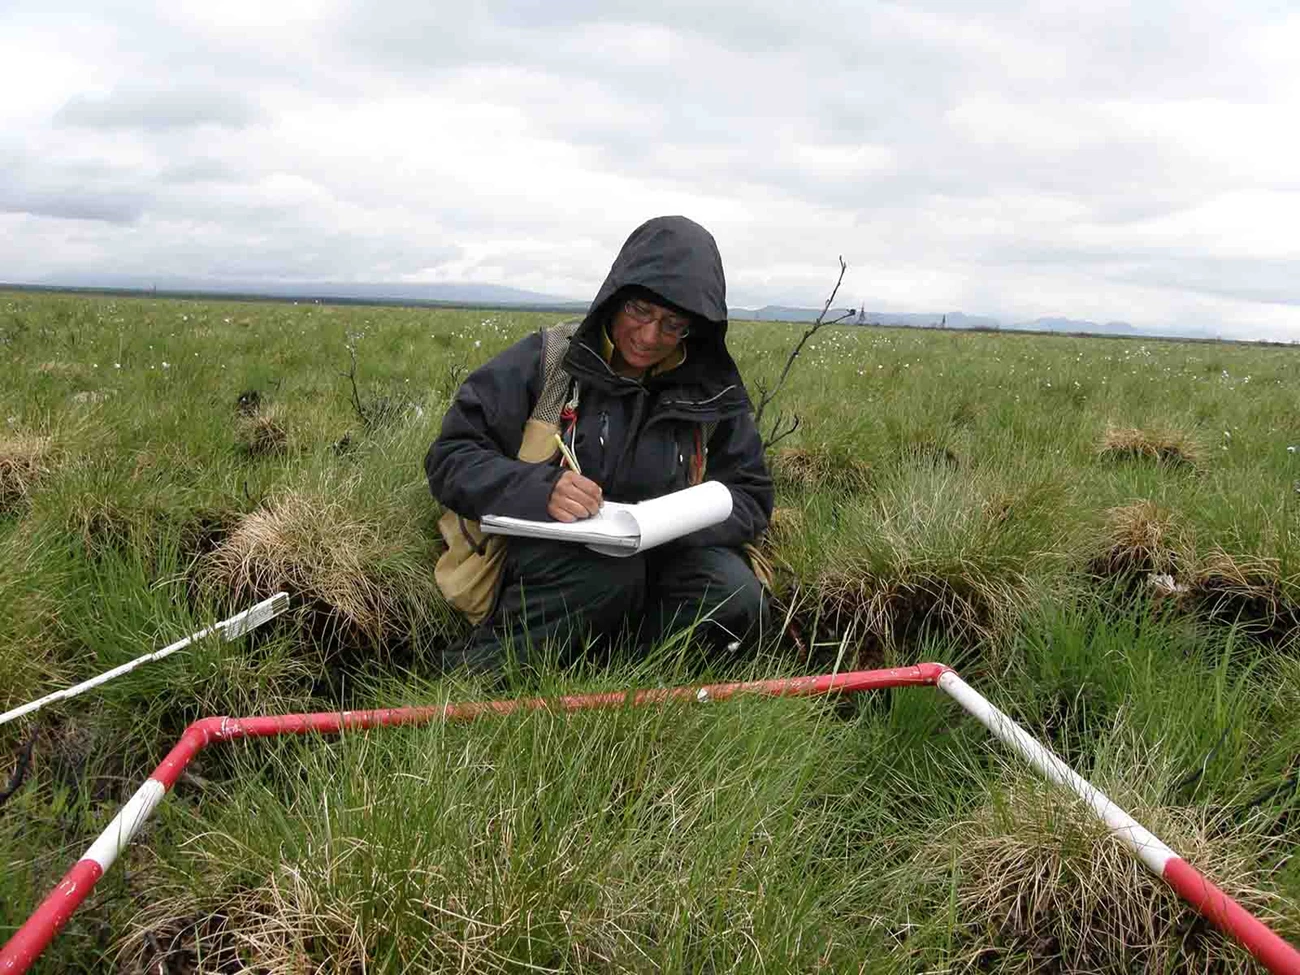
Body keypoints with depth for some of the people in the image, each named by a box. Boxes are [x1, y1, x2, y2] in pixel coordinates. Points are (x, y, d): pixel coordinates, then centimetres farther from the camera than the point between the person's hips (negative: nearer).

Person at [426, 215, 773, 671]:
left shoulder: (713, 392, 3)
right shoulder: (546, 361, -5)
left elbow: (750, 497, 5)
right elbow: (450, 457, -8)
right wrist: (539, 489, -28)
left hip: (648, 569, 3)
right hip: (540, 560, -3)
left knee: (735, 595, -26)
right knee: (610, 570, -36)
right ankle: (473, 677, -20)